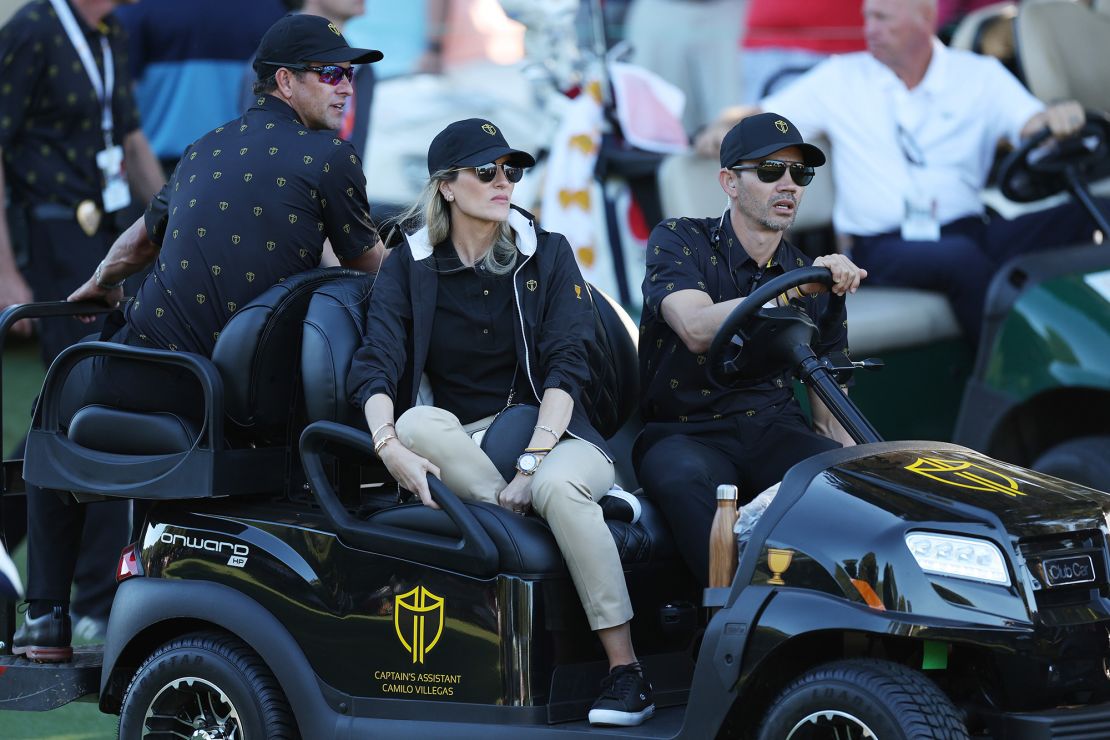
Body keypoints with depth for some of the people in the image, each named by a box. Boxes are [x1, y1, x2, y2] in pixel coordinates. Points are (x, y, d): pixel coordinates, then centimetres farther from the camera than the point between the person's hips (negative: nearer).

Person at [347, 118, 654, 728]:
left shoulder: (547, 254, 5)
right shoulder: (410, 267, 5)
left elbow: (566, 366, -6)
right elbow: (375, 367, -9)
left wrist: (533, 459, -21)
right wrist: (389, 445, -29)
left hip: (555, 435, -1)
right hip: (462, 443, 1)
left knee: (558, 488, -36)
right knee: (420, 422, -33)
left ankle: (625, 672, -32)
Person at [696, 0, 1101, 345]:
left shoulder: (979, 76, 12)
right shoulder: (840, 79, 12)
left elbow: (1033, 127, -2)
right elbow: (762, 118, 14)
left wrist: (1059, 117, -27)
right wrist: (723, 129, -9)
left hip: (967, 231, 2)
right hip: (883, 247, -2)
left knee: (1083, 216, -25)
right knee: (964, 257, -38)